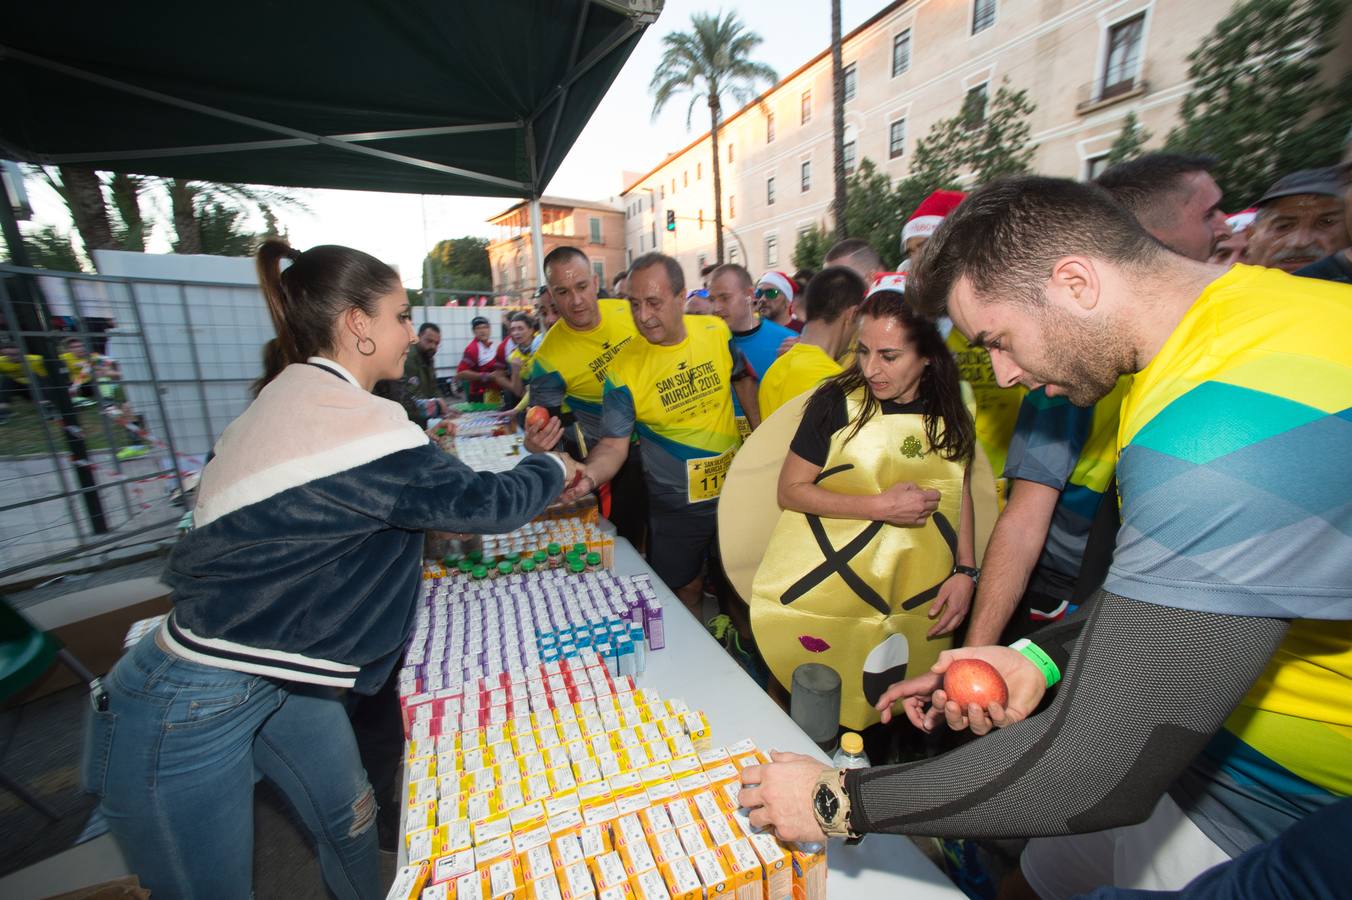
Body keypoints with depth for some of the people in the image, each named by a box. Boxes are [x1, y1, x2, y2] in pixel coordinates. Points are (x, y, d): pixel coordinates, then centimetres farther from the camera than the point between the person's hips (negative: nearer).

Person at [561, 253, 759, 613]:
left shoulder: (716, 332, -8)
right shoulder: (623, 370, -18)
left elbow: (743, 379, 9)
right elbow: (614, 444, -15)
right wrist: (588, 474, -35)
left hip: (735, 486, 4)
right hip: (677, 505, -3)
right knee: (685, 590, 11)